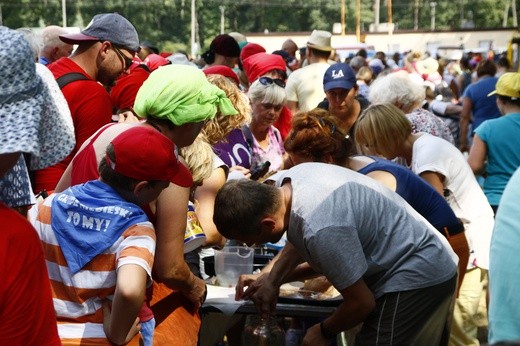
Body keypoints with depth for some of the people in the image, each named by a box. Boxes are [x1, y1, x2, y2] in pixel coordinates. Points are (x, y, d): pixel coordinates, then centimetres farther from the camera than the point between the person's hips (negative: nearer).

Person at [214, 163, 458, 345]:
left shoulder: (320, 230, -34)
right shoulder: (288, 180, -7)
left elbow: (362, 303, -22)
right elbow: (299, 241, 18)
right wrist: (272, 280, 6)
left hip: (417, 277, -10)